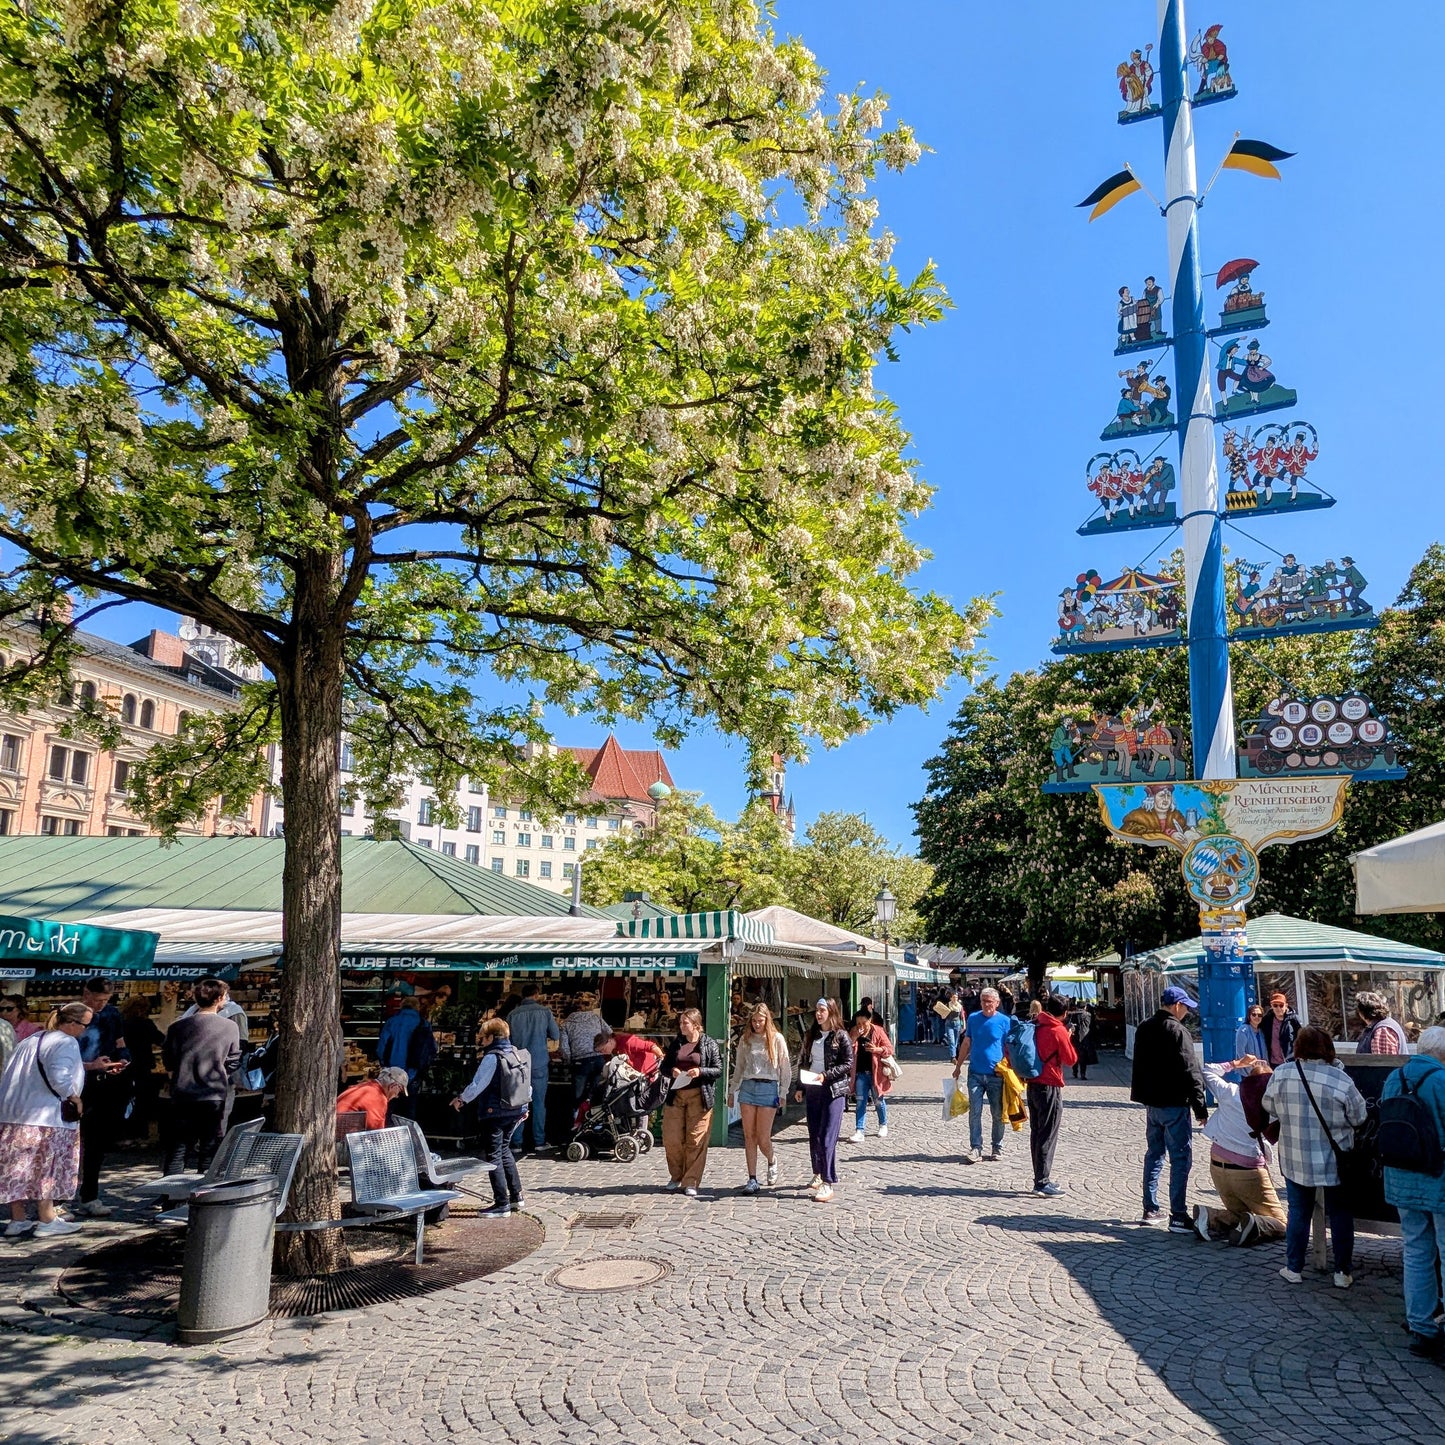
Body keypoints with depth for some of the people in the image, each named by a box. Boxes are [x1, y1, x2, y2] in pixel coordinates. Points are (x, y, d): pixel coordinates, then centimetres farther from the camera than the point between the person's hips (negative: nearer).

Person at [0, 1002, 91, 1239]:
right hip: (45, 1117, -8)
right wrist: (73, 1096, -8)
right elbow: (59, 1078, -24)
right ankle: (46, 1220, 9)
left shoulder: (29, 1040, 15)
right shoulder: (66, 1043, -12)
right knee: (46, 1169, 2)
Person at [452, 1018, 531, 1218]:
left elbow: (477, 1084, -15)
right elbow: (527, 1085, 12)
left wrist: (461, 1099, 2)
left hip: (495, 1113, -8)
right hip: (516, 1111, 8)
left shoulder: (492, 1058, -17)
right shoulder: (520, 1055, 5)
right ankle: (516, 1195, 25)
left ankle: (502, 1205, 2)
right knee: (504, 1150, 22)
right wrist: (524, 1105, 25)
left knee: (493, 1156, 1)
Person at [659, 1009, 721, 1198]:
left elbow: (718, 1070, -1)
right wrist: (671, 1071, -4)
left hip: (699, 1097, -4)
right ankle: (676, 1176, 23)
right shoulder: (675, 1044, 13)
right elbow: (664, 1066, 18)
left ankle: (690, 1183, 8)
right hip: (676, 1095, 4)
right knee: (671, 1139, 1)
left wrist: (701, 1072, -17)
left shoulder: (710, 1045, 1)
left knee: (696, 1141, -3)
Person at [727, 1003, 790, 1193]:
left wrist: (783, 1094, -2)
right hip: (747, 1087, 3)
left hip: (768, 1088, -3)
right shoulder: (745, 1039, 9)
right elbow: (738, 1067, 16)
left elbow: (785, 1068, 2)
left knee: (763, 1138, -3)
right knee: (749, 1136, 2)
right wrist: (731, 1091, 14)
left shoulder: (777, 1039, 0)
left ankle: (771, 1161, 28)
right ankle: (752, 1179, 10)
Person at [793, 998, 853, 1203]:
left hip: (834, 1090, -5)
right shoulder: (811, 1035, 11)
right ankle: (818, 1174, 28)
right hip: (812, 1090, 5)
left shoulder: (841, 1036, -5)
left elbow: (848, 1064, -8)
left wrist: (826, 1075, -17)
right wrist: (800, 1088, 9)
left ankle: (827, 1184, -7)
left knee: (827, 1138, -10)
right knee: (814, 1136, 11)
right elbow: (803, 1062, 15)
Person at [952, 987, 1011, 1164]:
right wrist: (958, 1066, 14)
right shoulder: (973, 1018, 5)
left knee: (998, 1114, 9)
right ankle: (976, 1149, 3)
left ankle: (998, 1148, 23)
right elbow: (966, 1043, 13)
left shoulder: (1004, 1021, -4)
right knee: (974, 1112, -2)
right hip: (975, 1073, 2)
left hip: (996, 1075, -2)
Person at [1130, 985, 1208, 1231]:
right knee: (1181, 1158, -4)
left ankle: (1150, 1209, 21)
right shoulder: (1177, 1031, -16)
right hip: (1174, 1104, -8)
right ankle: (1179, 1216, -4)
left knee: (1154, 1154, 16)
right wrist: (1200, 1107, -13)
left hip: (1150, 1102, 8)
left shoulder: (1143, 1028, 10)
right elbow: (1190, 1072, -17)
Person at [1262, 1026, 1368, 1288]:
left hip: (1295, 1161, 2)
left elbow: (1269, 1107, 4)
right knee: (1340, 1215, 15)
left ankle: (1294, 1268, 22)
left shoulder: (1281, 1075, -10)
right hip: (1334, 1161, -1)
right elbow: (1359, 1118, -5)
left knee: (1298, 1212, 15)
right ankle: (1343, 1272, 23)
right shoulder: (1341, 1080, -17)